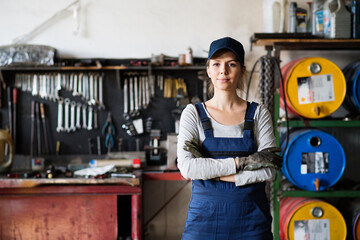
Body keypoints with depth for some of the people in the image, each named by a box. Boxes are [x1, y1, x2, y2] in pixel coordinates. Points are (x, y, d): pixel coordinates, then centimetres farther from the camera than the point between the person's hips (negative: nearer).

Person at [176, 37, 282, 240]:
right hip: (205, 214, 0)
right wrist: (241, 162, -14)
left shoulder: (259, 114, 3)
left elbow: (268, 170, -7)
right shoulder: (193, 114, 2)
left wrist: (210, 172, -12)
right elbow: (187, 167, -12)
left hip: (250, 218, 1)